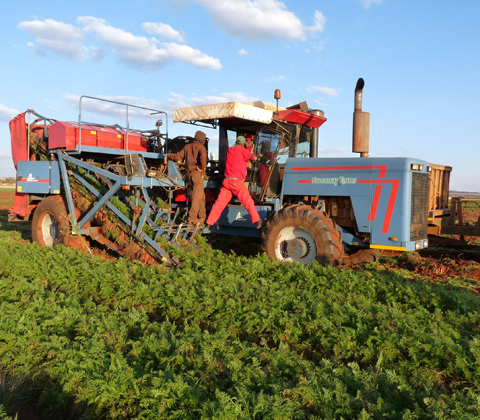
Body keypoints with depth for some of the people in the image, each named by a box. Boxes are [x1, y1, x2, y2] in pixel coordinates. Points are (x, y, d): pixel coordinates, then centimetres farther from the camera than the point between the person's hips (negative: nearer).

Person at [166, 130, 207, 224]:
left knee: (201, 196, 15)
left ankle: (202, 216, 20)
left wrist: (168, 155, 33)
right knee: (197, 196, -8)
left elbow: (178, 156, 17)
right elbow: (203, 156, -24)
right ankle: (192, 217, -15)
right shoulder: (201, 147, -2)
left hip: (189, 173, 7)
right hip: (197, 174, -7)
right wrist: (203, 167, -12)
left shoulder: (187, 147, 18)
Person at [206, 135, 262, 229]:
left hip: (226, 181, 6)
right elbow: (254, 158, -3)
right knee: (248, 202, -3)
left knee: (219, 203, 9)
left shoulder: (229, 150, 17)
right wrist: (249, 158, 17)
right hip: (237, 182, -5)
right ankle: (257, 221, -9)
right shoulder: (242, 150, -1)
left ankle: (209, 223, 12)